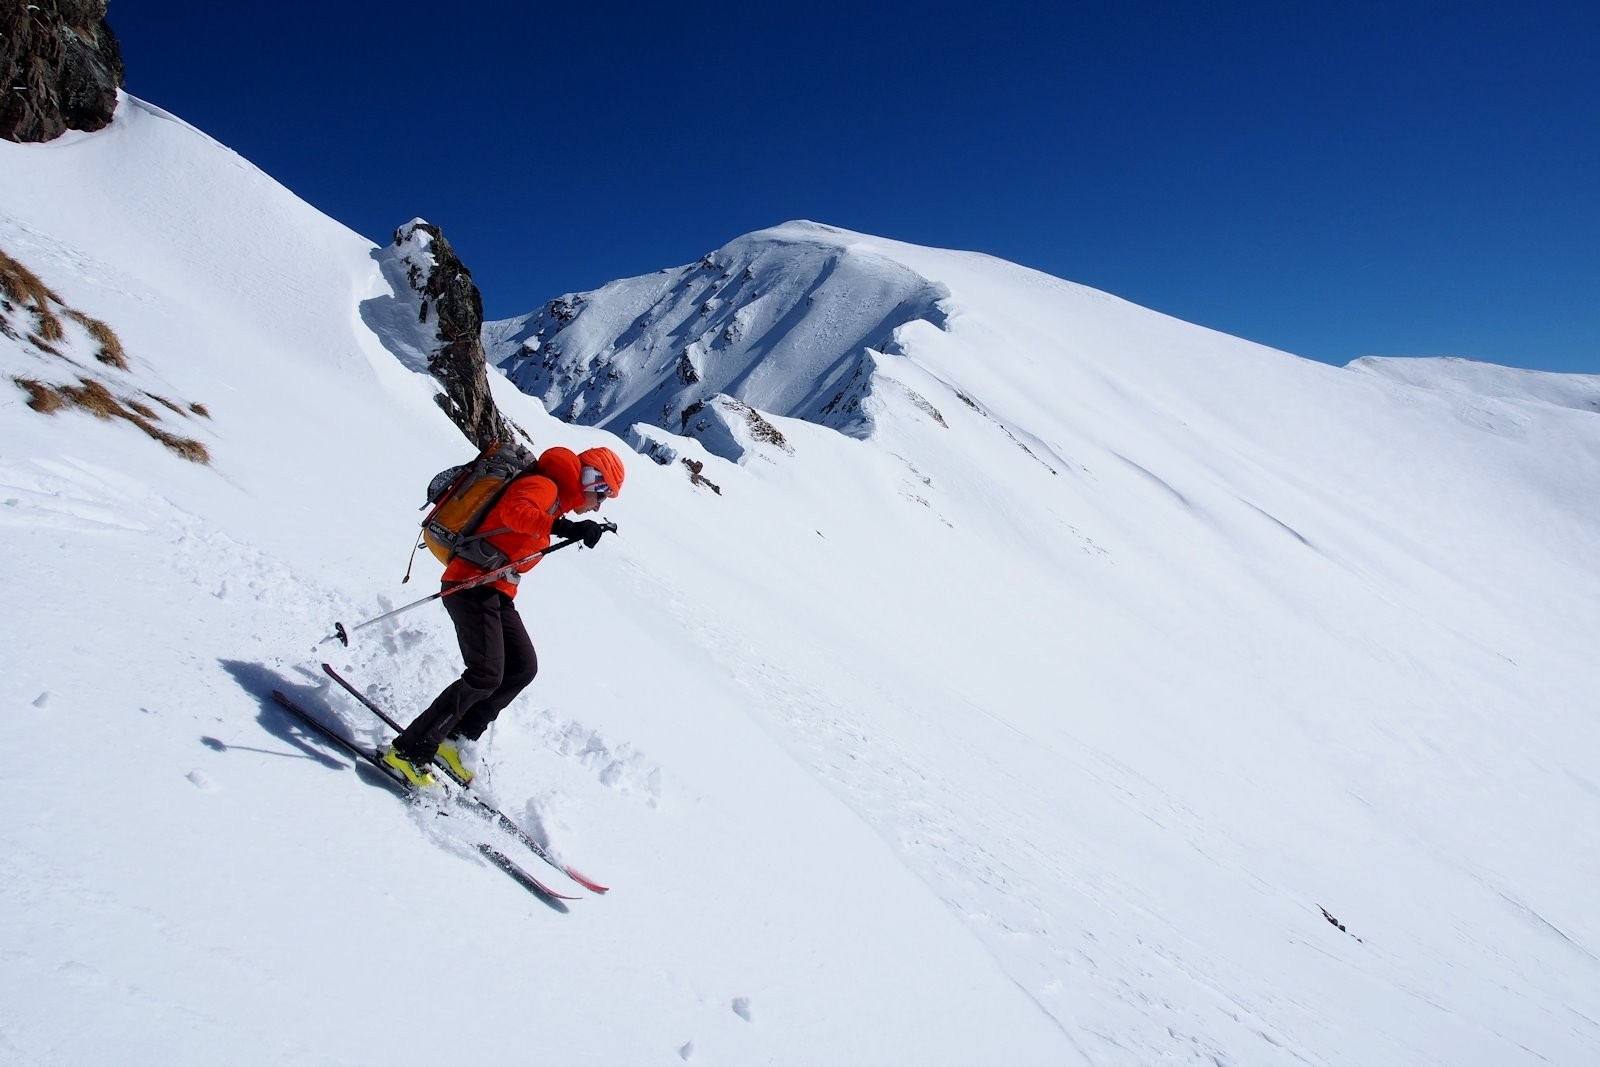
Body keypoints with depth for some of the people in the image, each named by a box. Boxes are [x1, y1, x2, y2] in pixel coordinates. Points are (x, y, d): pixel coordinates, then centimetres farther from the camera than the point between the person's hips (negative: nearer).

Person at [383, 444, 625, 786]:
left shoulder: (555, 498, 17)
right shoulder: (542, 486, -12)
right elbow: (513, 511, -34)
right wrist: (563, 526, -43)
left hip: (496, 593, 10)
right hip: (473, 584, -10)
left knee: (523, 668, 6)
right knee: (486, 676, -17)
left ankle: (453, 740, 12)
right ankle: (409, 750, -8)